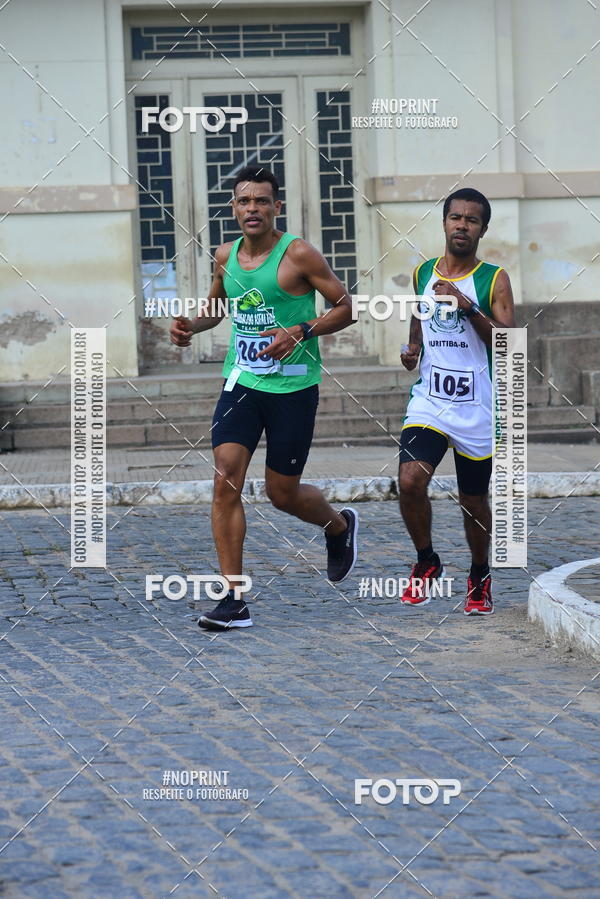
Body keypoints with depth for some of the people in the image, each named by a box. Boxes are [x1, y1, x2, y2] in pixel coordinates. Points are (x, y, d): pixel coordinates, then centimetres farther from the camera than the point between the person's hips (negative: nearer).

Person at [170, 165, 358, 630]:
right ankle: (233, 600, -8)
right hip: (241, 382, 4)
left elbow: (344, 307, -7)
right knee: (226, 480, -12)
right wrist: (192, 325, 4)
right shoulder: (226, 256, 6)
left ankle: (341, 525, 41)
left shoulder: (298, 254, -10)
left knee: (282, 493, 5)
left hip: (293, 387, -4)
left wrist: (300, 332, -21)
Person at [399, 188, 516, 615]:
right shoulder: (423, 273, 8)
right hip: (428, 400, 2)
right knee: (410, 481, -18)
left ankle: (480, 578, 31)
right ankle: (427, 562, 5)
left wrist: (467, 306, -22)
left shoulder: (493, 279, -4)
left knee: (474, 501, 8)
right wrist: (413, 348, 9)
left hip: (476, 407, -2)